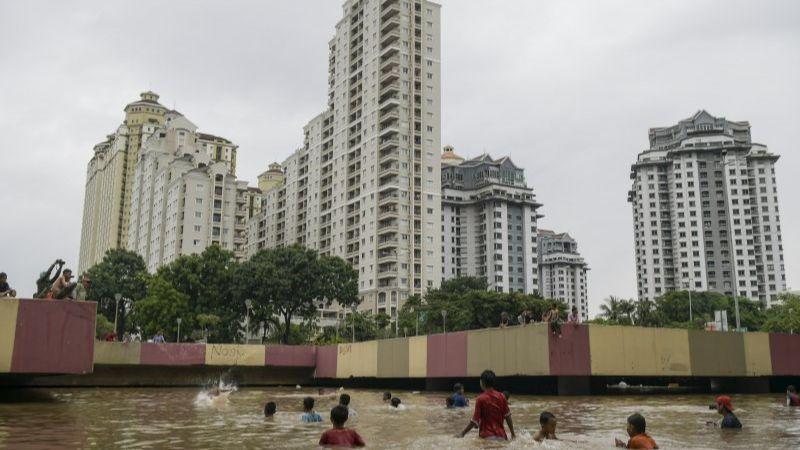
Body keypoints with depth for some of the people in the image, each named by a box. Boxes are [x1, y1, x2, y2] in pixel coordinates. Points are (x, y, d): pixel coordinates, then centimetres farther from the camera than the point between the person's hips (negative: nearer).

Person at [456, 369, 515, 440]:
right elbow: (507, 416, 6)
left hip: (487, 436, -4)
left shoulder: (481, 399, -9)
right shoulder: (501, 397, 3)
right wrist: (513, 433, 18)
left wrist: (462, 433, 0)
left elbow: (475, 421, -9)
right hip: (500, 436, 4)